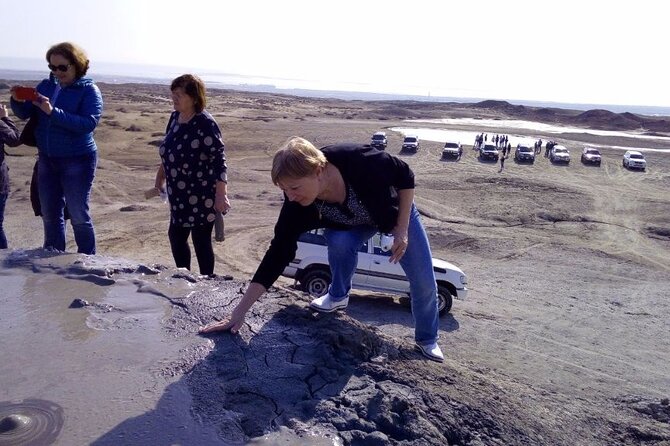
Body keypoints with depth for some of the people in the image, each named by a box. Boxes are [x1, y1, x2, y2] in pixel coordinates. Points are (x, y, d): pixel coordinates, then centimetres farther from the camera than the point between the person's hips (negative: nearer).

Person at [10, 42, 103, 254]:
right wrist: (18, 101, -14)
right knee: (49, 214, 13)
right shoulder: (46, 85, 6)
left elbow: (89, 123, -23)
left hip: (78, 161, -6)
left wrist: (53, 112, -29)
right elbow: (25, 114, 8)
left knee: (79, 215, 0)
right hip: (47, 159, 6)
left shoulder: (89, 90, -9)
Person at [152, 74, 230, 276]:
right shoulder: (175, 117, 4)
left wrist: (221, 195, -27)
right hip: (179, 194, 8)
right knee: (175, 236, 16)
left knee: (201, 240, 1)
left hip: (202, 195, -8)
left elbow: (219, 161, -22)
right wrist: (161, 176, 26)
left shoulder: (205, 124, -19)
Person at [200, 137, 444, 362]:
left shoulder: (360, 161, -43)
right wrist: (239, 311, -34)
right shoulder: (297, 205, -34)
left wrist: (402, 229, -26)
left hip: (397, 211, -1)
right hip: (349, 224, 1)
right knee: (340, 242, -32)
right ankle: (338, 296, -1)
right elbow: (278, 254, -32)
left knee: (424, 282, 0)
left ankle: (427, 340, 26)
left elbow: (405, 176, -25)